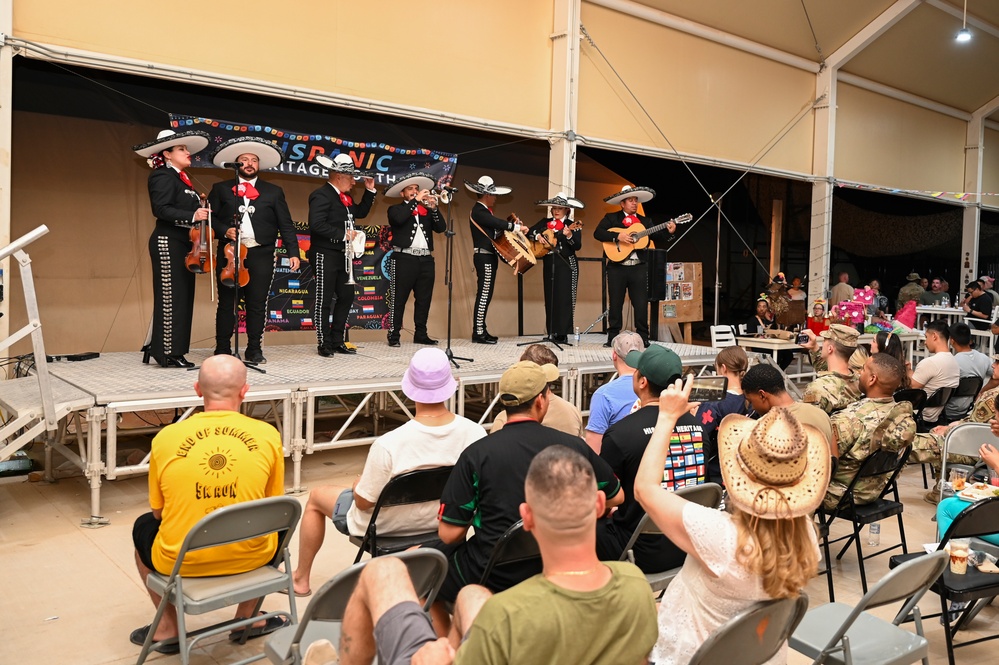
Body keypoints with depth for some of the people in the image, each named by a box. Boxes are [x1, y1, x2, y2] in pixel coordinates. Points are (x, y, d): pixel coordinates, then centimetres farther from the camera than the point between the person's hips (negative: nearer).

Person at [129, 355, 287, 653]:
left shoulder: (166, 438, -9)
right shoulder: (268, 435, -9)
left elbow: (158, 511, 4)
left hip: (182, 562, 0)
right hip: (251, 558, 0)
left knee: (143, 527, 32)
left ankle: (167, 629, 34)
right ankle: (248, 617, 34)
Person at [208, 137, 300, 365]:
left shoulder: (274, 192, 12)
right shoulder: (221, 189, 13)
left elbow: (286, 225, 7)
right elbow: (210, 217, 7)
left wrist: (293, 252, -2)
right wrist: (224, 231, -12)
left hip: (260, 255, 0)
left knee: (257, 304, 2)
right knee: (226, 303, 4)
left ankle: (254, 350, 11)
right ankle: (222, 350, 12)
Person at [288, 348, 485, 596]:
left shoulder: (388, 444, -35)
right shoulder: (476, 433, -25)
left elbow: (364, 502, -21)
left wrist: (358, 485, 2)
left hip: (387, 528, -4)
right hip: (440, 521, 5)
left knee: (317, 496, 23)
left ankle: (301, 579, 41)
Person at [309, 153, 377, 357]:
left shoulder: (345, 197, 15)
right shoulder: (321, 195, -13)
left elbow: (360, 212, 22)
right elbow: (317, 225, -23)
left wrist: (369, 191, 15)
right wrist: (343, 234, -20)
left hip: (342, 255, 9)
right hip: (326, 255, -9)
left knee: (346, 296, 11)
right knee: (324, 300, -2)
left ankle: (338, 341, 20)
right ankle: (324, 344, 5)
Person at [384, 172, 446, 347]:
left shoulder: (426, 211, 19)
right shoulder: (396, 209, 8)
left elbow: (441, 228, 6)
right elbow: (398, 219, -16)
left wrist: (434, 209, -7)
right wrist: (415, 201, -10)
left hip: (426, 260, 5)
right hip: (404, 259, -5)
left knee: (424, 300, 7)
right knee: (399, 299, -4)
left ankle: (421, 334, 15)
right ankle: (394, 334, 0)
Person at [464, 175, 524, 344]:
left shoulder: (484, 211, 18)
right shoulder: (478, 211, -14)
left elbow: (496, 230, 16)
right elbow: (498, 223, -25)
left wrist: (512, 225, 5)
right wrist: (517, 227, -15)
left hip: (489, 257, 10)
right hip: (484, 257, -10)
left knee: (486, 295, 11)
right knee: (484, 295, -9)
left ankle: (481, 330, 15)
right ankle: (478, 333, -7)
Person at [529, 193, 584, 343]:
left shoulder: (572, 225, -1)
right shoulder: (545, 222, 13)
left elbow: (578, 246, -10)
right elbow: (530, 231, 13)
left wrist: (569, 235, -25)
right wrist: (538, 236, -5)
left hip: (566, 265, -5)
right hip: (549, 264, 5)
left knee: (564, 298, -7)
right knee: (550, 298, 5)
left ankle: (562, 333, -6)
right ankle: (552, 331, 11)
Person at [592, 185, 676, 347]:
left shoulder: (644, 221, 14)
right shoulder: (611, 218, 4)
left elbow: (658, 241, 11)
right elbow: (597, 233, -10)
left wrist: (669, 233, -7)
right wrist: (618, 236, -19)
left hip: (639, 268, 2)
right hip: (617, 267, -2)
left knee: (641, 304, 1)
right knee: (615, 304, 4)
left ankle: (643, 338, 9)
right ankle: (612, 338, 12)